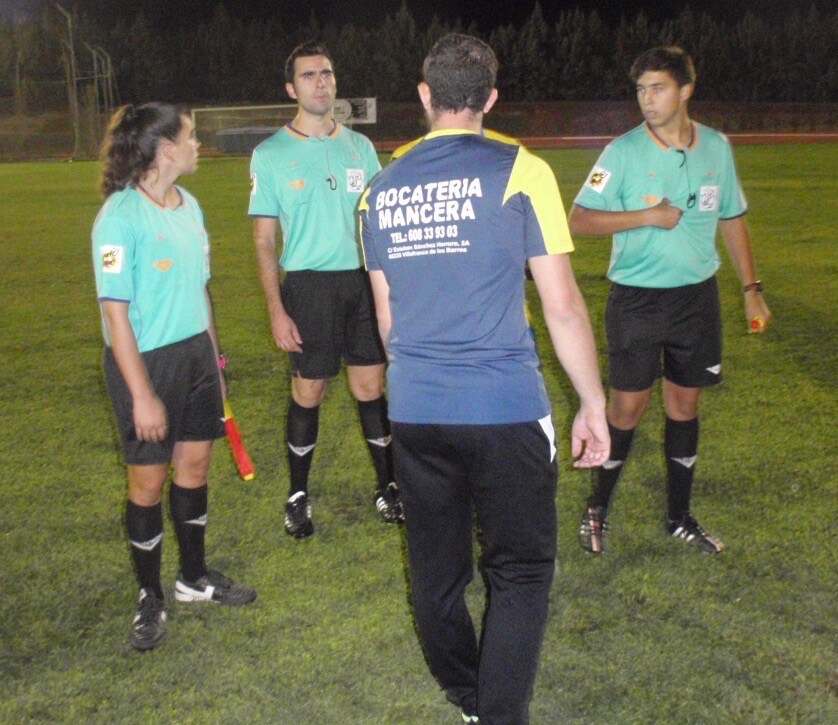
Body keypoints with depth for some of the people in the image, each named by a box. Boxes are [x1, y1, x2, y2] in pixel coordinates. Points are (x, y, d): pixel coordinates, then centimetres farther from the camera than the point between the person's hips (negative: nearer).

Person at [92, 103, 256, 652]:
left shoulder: (188, 206, 6)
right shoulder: (121, 217, -18)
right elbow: (115, 312, -18)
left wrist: (214, 359, 16)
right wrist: (142, 396, -19)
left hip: (195, 350, 7)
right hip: (146, 360, -7)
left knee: (195, 464, 15)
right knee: (149, 480, 5)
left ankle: (195, 577, 34)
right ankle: (151, 598, 23)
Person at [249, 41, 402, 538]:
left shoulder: (360, 146, 8)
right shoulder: (271, 154, -2)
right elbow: (265, 241, -1)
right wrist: (277, 311, -7)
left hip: (363, 279, 3)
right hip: (308, 284, -3)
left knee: (370, 388, 6)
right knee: (308, 393, 4)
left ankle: (388, 486, 21)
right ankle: (299, 496, 21)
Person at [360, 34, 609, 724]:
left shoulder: (381, 189, 8)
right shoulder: (519, 171, -6)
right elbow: (564, 308, -7)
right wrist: (593, 405, 3)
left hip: (413, 410, 5)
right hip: (506, 409, -5)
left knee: (436, 572, 18)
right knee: (520, 573, 9)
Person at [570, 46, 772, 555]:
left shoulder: (716, 147, 3)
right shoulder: (623, 152, -9)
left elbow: (732, 219, 14)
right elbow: (579, 220, -13)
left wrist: (752, 289, 13)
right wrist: (648, 215, -20)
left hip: (698, 297, 4)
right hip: (637, 298, -4)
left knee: (685, 404, 11)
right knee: (628, 408, -1)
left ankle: (680, 517, 25)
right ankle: (598, 510, 20)